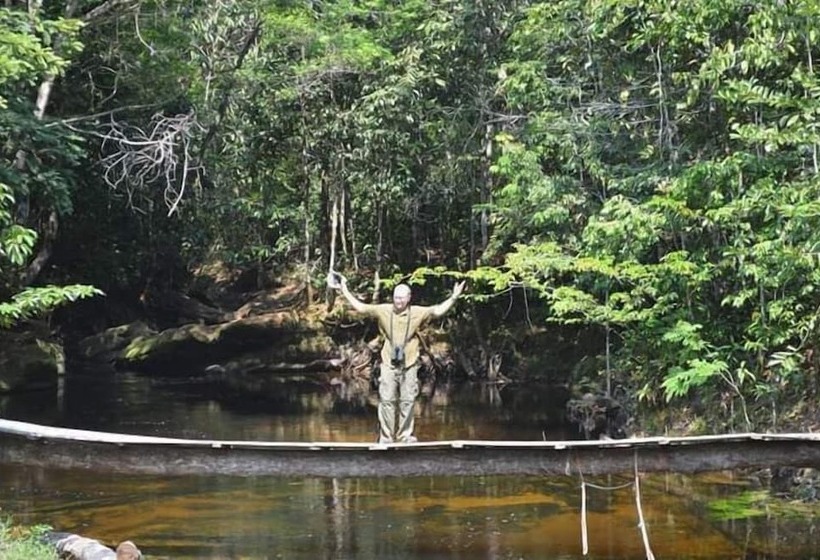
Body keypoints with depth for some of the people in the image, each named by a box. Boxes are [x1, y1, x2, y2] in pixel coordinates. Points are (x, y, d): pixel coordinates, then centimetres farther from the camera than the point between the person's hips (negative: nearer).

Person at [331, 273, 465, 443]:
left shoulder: (417, 312, -2)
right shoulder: (384, 310, 0)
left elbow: (438, 311, -9)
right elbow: (360, 307, 1)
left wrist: (453, 298, -21)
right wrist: (344, 289, -2)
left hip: (409, 365, 0)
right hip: (389, 365, 0)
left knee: (407, 402, 5)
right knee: (387, 401, 1)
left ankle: (406, 436, 15)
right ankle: (386, 437, 8)